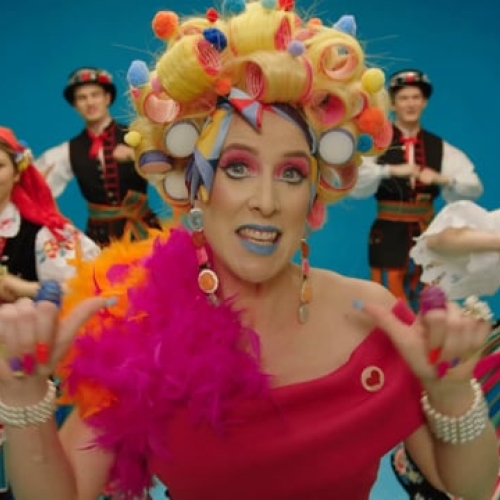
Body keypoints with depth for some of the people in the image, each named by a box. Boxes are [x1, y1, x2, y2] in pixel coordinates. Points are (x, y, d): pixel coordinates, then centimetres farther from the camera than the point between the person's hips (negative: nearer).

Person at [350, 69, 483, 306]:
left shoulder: (440, 147, 5)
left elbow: (474, 188, -2)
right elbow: (355, 186, -20)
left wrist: (442, 178, -19)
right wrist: (391, 170, -32)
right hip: (389, 235, -4)